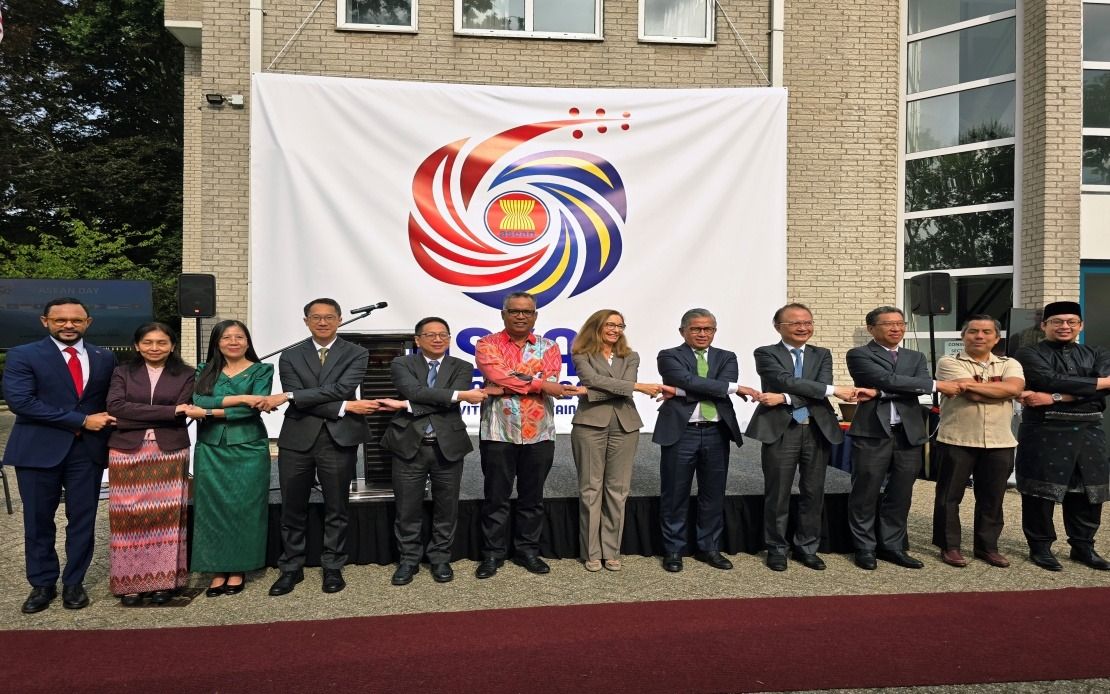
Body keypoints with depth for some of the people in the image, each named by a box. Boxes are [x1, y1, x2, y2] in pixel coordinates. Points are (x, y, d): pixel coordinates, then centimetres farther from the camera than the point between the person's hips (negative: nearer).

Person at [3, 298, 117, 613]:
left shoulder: (104, 358, 8)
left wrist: (104, 425, -4)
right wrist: (80, 420, -16)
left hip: (88, 451, 2)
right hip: (38, 451, -2)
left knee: (82, 520, 7)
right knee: (38, 522, 8)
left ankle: (74, 583, 22)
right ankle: (42, 584, 25)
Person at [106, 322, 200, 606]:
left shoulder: (185, 375, 6)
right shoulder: (123, 372, 9)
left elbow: (181, 418, -3)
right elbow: (115, 407, -8)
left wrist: (134, 417, -8)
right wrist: (171, 411, -13)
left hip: (170, 454, -1)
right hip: (127, 453, 1)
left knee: (165, 517, 1)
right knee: (129, 518, 1)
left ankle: (163, 580, 11)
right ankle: (130, 582, 12)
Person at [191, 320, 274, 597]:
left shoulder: (262, 370, 2)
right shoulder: (204, 371, 11)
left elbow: (254, 408, -11)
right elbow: (198, 401, -7)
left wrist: (213, 412, -11)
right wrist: (239, 398, -16)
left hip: (248, 449, -2)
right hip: (210, 449, 3)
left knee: (243, 507, 2)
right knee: (212, 508, 3)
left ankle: (238, 570, 13)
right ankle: (218, 570, 14)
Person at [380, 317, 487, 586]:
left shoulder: (461, 367, 6)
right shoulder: (402, 364, 3)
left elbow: (450, 402, -11)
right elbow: (415, 391, -17)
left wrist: (407, 406, -15)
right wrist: (460, 394, -22)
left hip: (448, 446, 1)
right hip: (409, 445, -1)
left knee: (446, 507, 9)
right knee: (408, 508, 7)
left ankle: (440, 559, 25)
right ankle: (409, 560, 24)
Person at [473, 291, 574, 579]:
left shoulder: (549, 347, 8)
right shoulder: (487, 344, 2)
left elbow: (550, 382, -9)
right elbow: (498, 376, -15)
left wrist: (506, 387, -15)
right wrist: (538, 383, -14)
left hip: (539, 434, 2)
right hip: (498, 433, -2)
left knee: (532, 497, 11)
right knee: (496, 497, 6)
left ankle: (528, 550, 24)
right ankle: (493, 553, 18)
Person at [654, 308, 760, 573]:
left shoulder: (726, 358, 11)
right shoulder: (669, 357, 0)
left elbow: (724, 385, -9)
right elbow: (690, 381, -17)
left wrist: (680, 392, -15)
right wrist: (735, 388, -16)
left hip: (716, 433, 4)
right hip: (681, 433, -3)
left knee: (713, 494, 11)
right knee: (675, 495, 4)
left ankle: (709, 548, 25)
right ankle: (673, 550, 17)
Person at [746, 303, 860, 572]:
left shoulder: (822, 355, 11)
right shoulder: (765, 353, 0)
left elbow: (821, 388, -7)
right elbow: (787, 380, -16)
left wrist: (785, 399, -19)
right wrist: (834, 389, -17)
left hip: (817, 431, 4)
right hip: (780, 431, -3)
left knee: (813, 493, 9)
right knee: (777, 494, 4)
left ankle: (807, 548, 24)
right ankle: (777, 549, 18)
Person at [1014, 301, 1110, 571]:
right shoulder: (1030, 354, 0)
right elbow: (1051, 380, -18)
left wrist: (1054, 398, -18)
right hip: (1045, 432, -4)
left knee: (1088, 491, 11)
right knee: (1041, 491, 1)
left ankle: (1083, 546, 26)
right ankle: (1040, 547, 13)